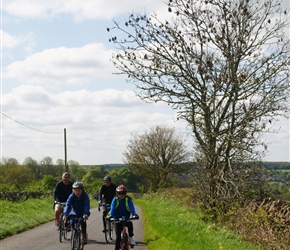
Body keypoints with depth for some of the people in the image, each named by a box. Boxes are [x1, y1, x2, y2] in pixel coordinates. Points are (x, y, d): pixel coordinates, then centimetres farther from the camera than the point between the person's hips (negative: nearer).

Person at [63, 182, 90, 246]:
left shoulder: (85, 196, -19)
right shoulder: (72, 196, -16)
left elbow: (86, 205, -32)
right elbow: (67, 205, -27)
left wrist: (86, 214, -49)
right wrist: (65, 214, -43)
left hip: (82, 213, -2)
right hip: (74, 213, 2)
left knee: (83, 221, -29)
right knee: (72, 222, -19)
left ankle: (84, 235, -1)